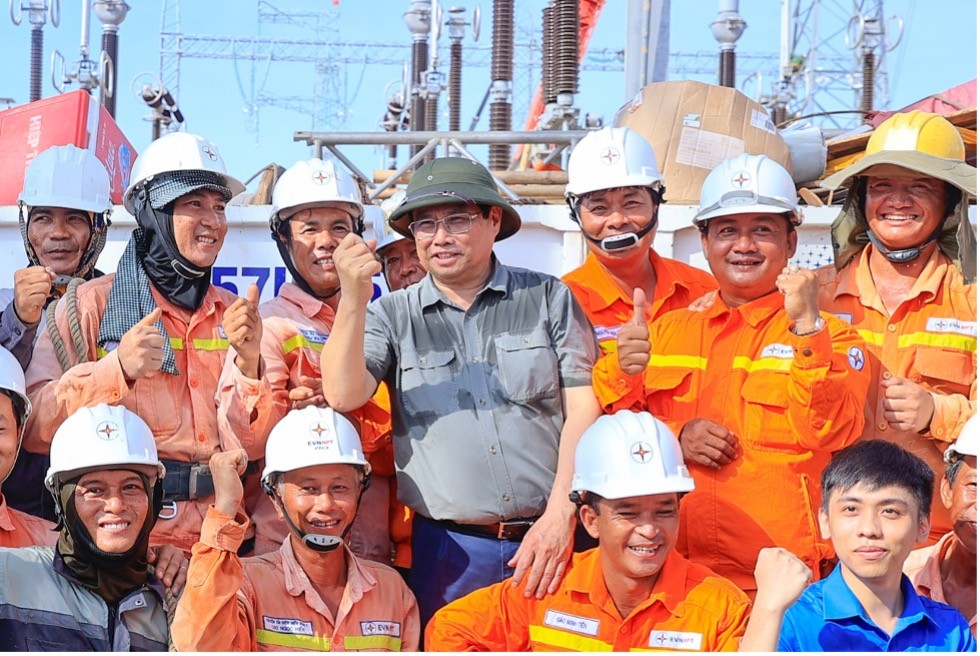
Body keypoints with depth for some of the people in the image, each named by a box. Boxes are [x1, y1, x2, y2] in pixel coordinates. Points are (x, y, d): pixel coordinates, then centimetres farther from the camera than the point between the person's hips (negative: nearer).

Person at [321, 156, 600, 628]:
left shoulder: (549, 298, 6)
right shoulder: (393, 315, 8)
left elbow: (583, 409, 0)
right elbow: (344, 395, -6)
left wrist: (560, 516, -10)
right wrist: (353, 300, -17)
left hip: (553, 537, 0)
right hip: (449, 550, 1)